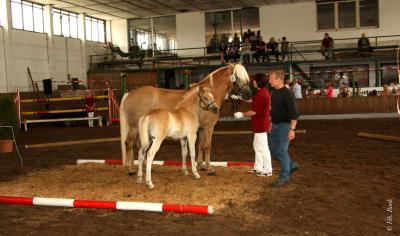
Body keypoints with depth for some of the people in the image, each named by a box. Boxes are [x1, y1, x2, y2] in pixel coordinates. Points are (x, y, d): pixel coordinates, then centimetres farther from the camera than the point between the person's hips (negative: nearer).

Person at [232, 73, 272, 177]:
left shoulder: (261, 94, -23)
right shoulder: (263, 92, 10)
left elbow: (254, 111, -23)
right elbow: (252, 100, 24)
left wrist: (242, 114, -9)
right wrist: (239, 98, 24)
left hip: (261, 124, -11)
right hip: (259, 124, 11)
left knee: (262, 147, -2)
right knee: (257, 145, 19)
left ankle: (268, 170, 7)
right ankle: (258, 167, 28)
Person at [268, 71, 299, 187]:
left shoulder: (286, 94, -18)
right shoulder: (274, 93, 9)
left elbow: (294, 113, -22)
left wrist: (292, 129, -27)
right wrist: (271, 124, 22)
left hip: (284, 125, -9)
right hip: (275, 125, 9)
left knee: (281, 150, -5)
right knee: (272, 148, 14)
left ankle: (284, 177, 8)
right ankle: (291, 165, 29)